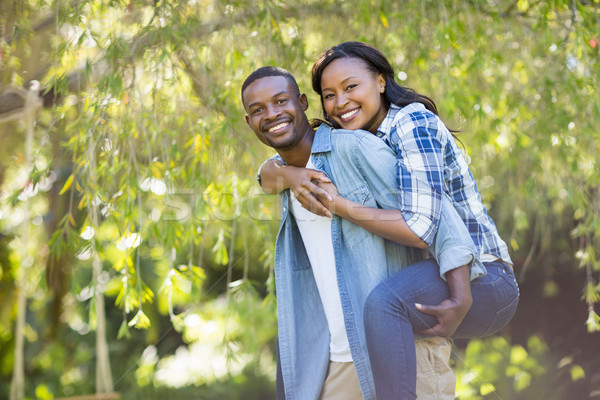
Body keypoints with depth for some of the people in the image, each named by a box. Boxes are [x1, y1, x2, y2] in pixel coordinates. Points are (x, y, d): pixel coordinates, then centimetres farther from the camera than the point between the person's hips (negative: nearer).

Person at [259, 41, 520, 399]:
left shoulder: (412, 122, -15)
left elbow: (420, 227, -25)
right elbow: (268, 174, 5)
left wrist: (337, 204, -19)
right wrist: (290, 176, -18)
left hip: (484, 280, -9)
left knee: (384, 301, -36)